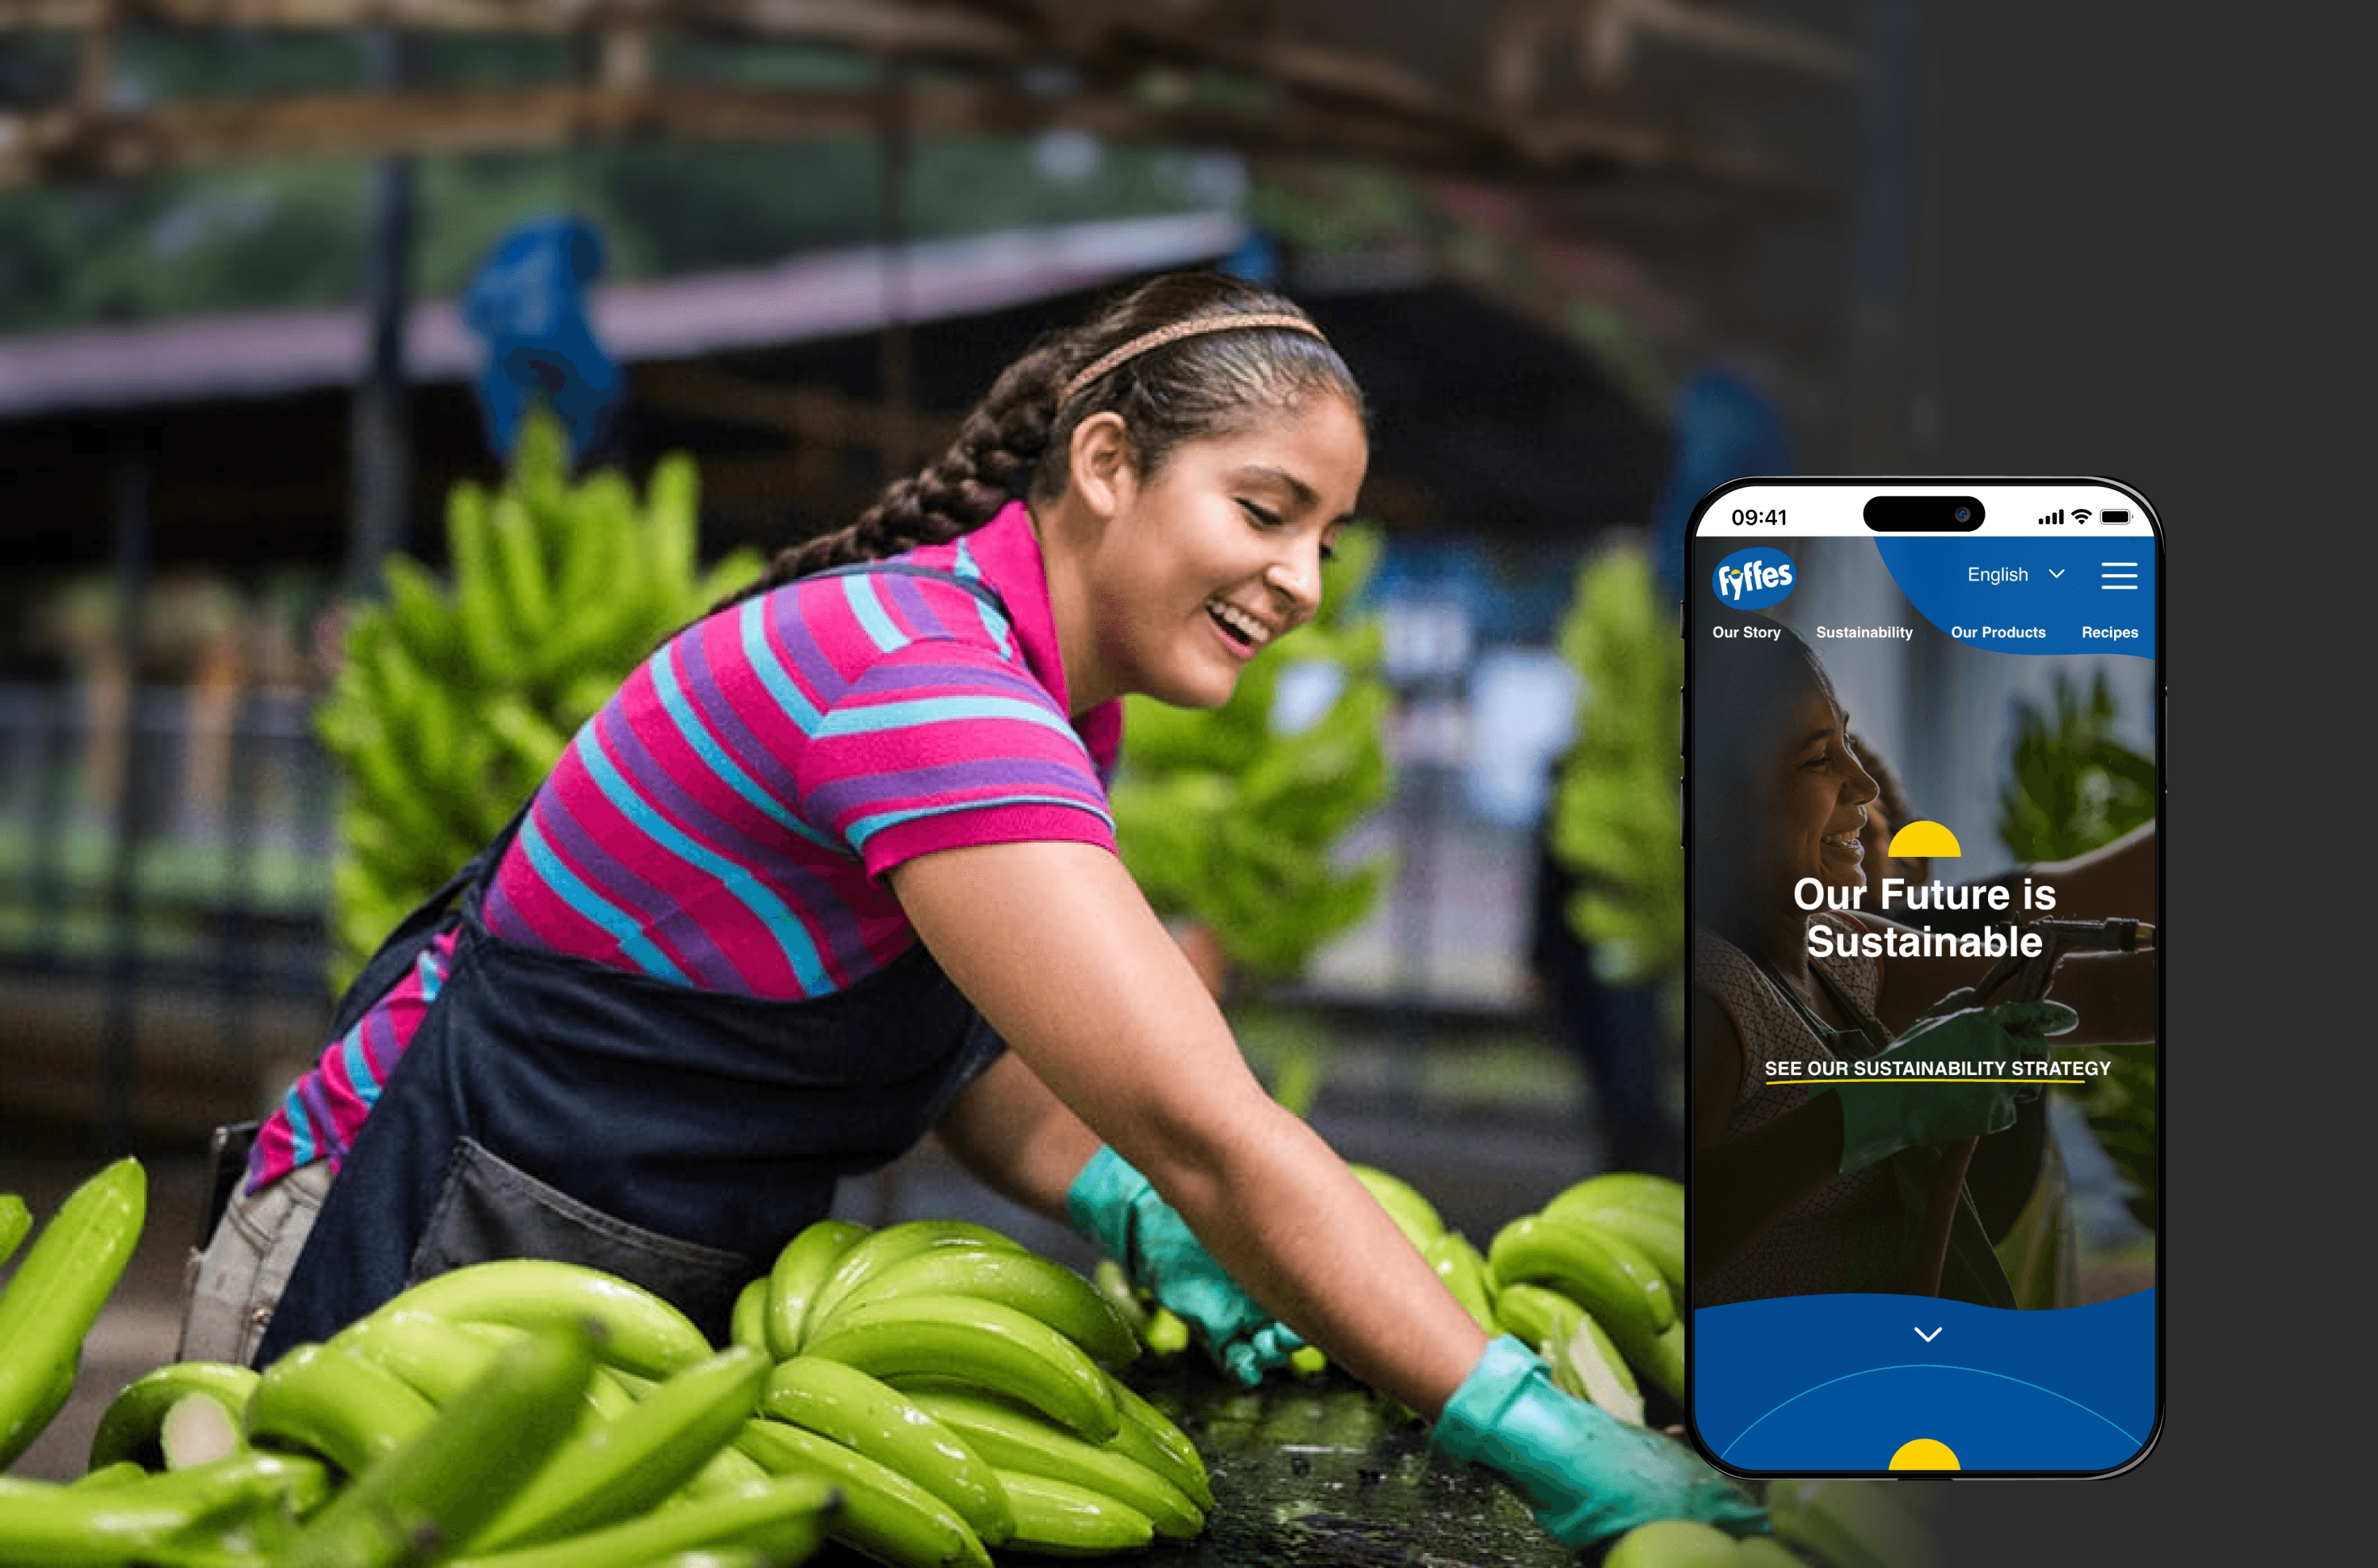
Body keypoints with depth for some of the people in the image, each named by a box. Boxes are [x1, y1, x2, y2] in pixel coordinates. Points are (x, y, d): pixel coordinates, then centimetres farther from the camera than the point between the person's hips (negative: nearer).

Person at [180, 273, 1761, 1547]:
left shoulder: (1053, 717, 3)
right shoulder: (921, 679, -30)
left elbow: (980, 1056, 6)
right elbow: (1205, 1129, -36)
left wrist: (1129, 1214, -16)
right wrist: (1545, 1440, -36)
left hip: (668, 1299, 9)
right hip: (418, 1261, -9)